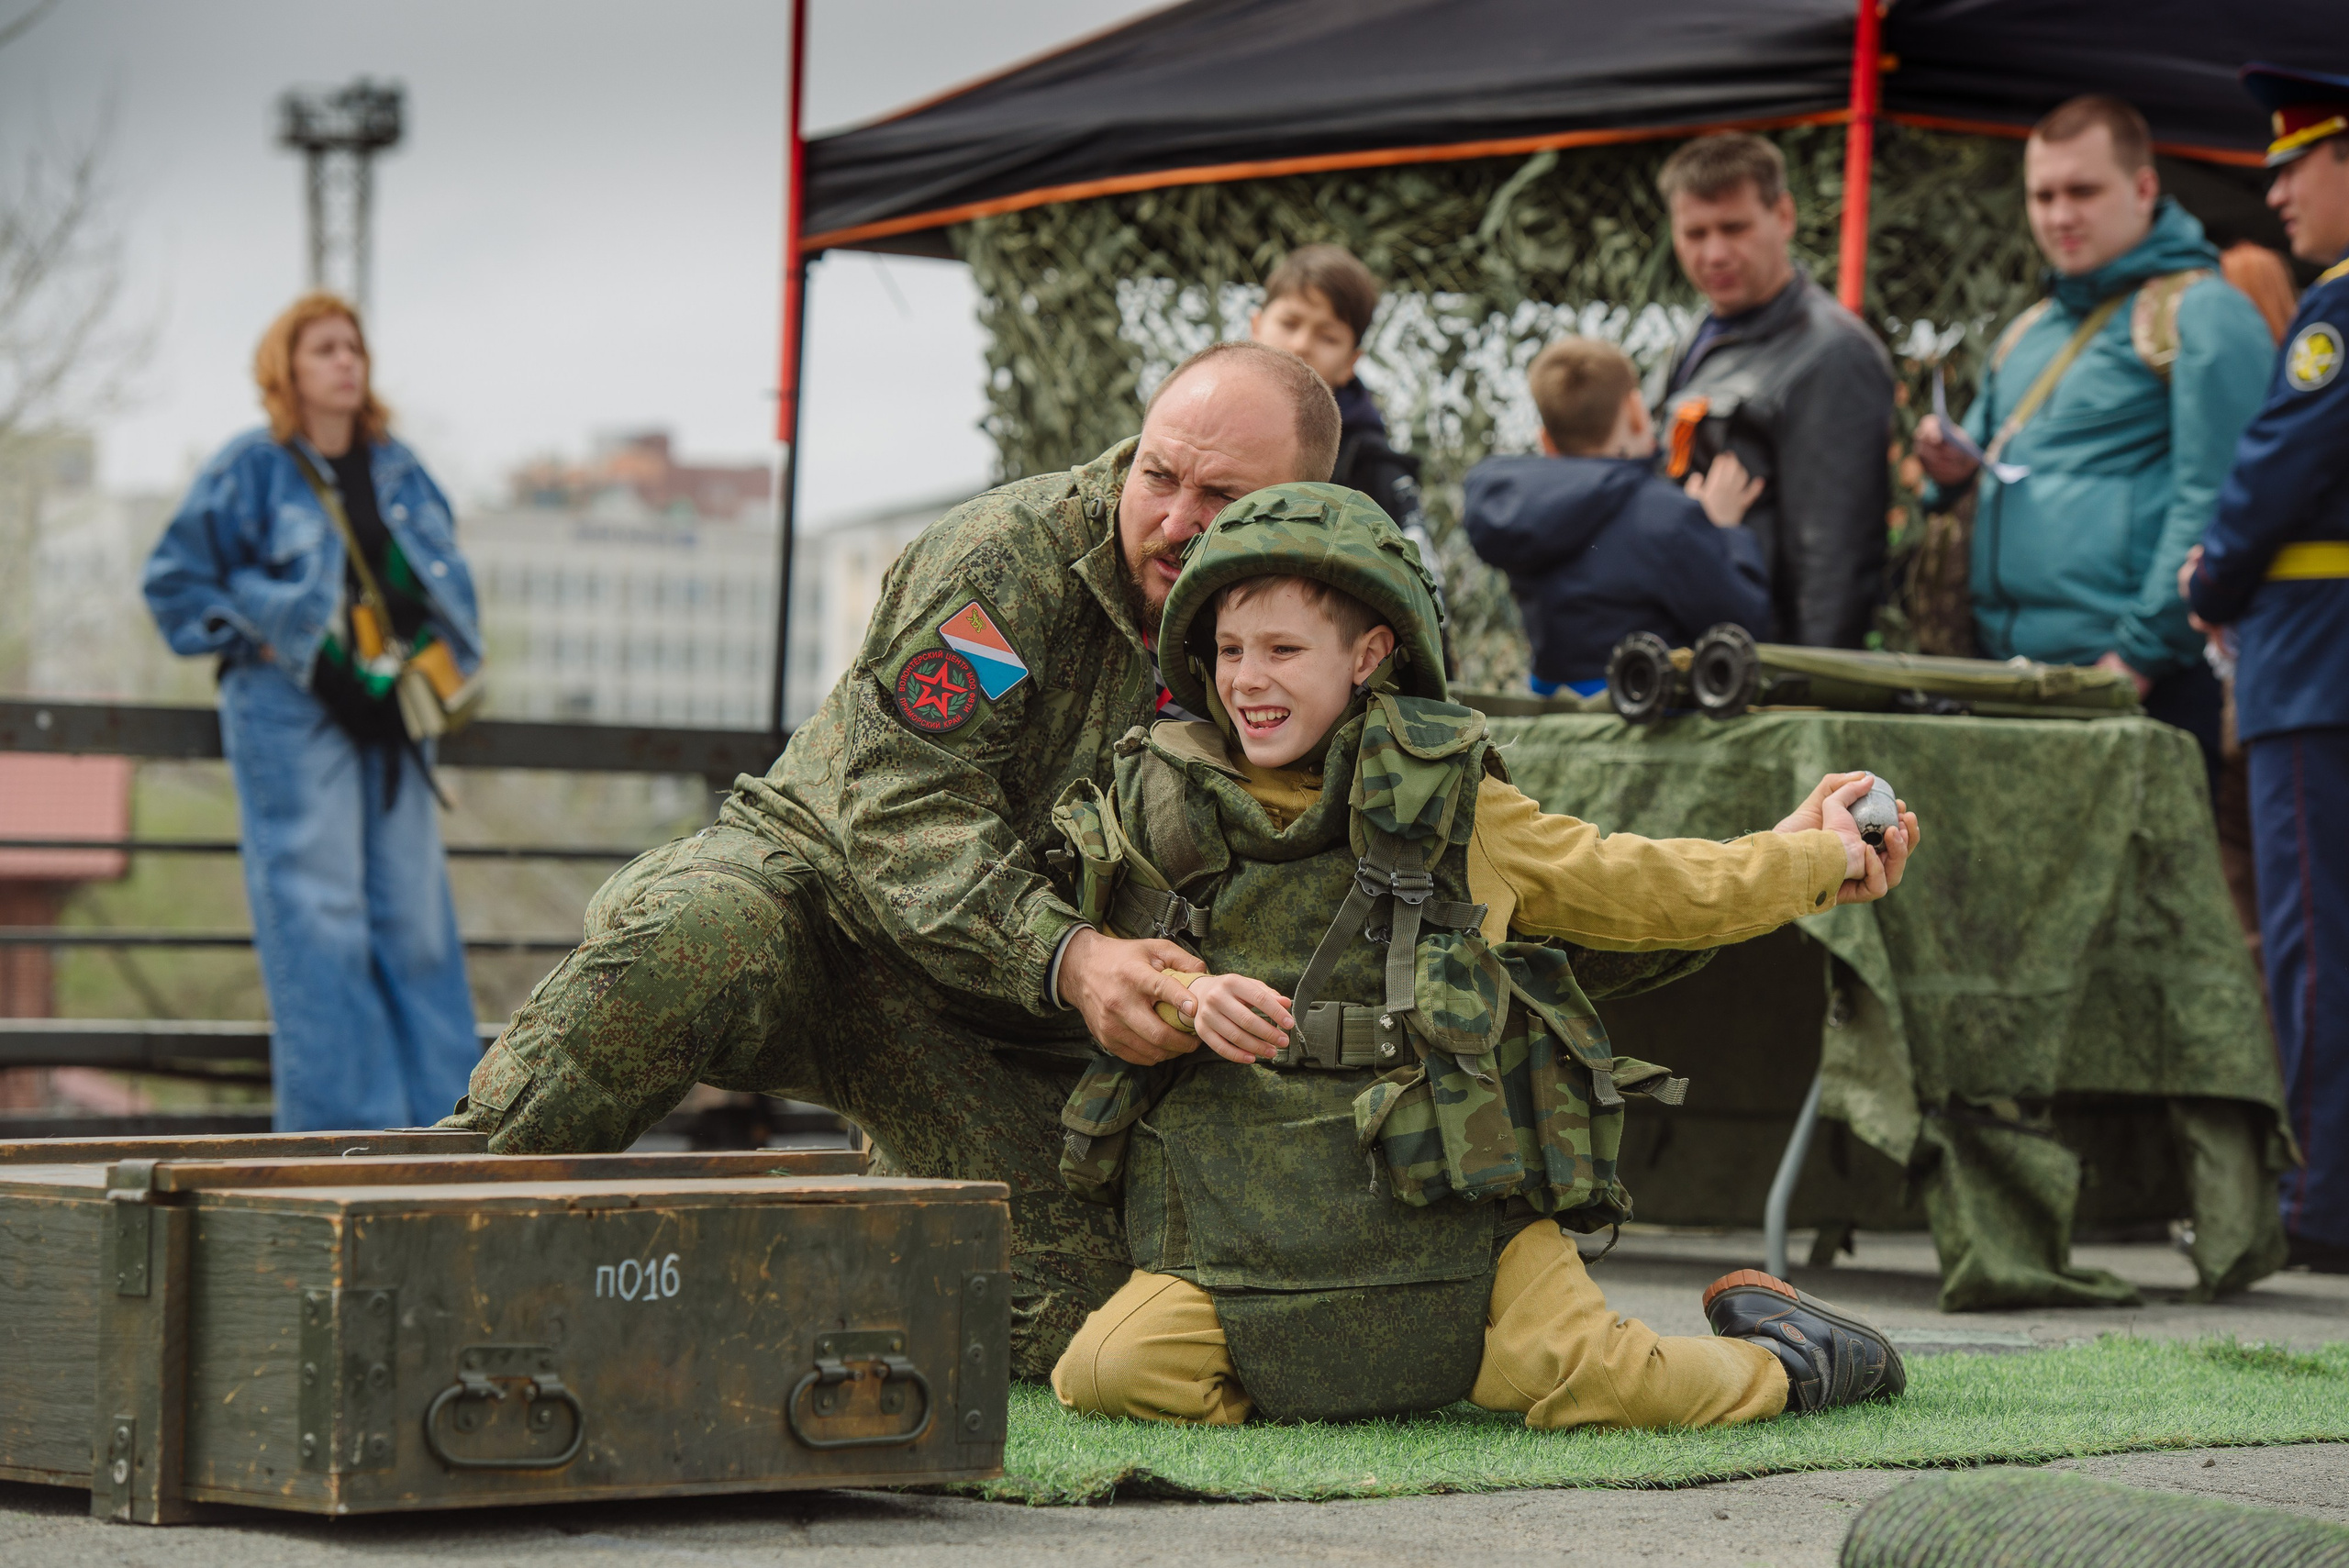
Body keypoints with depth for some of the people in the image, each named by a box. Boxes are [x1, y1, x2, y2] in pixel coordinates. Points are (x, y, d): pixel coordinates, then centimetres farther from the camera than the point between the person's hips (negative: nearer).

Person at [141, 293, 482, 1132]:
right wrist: (262, 640, -9)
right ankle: (341, 1117, -7)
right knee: (320, 913, -8)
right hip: (291, 715, -6)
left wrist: (439, 653, 7)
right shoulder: (251, 468, -2)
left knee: (413, 906, 5)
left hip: (388, 714, 6)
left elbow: (442, 576, 24)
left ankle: (440, 1112, 9)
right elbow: (175, 580, -2)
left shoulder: (396, 469, 14)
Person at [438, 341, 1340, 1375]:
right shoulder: (1009, 555, -17)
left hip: (1008, 1023, 5)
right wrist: (1067, 959, -38)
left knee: (1076, 1311, -15)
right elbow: (905, 809, -23)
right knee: (700, 937, -40)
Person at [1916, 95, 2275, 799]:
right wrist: (1954, 468, 8)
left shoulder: (2198, 314, -4)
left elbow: (2213, 507, -12)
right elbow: (1990, 467, 33)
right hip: (2007, 674, 8)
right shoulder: (2028, 334, 22)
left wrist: (2142, 654, -17)